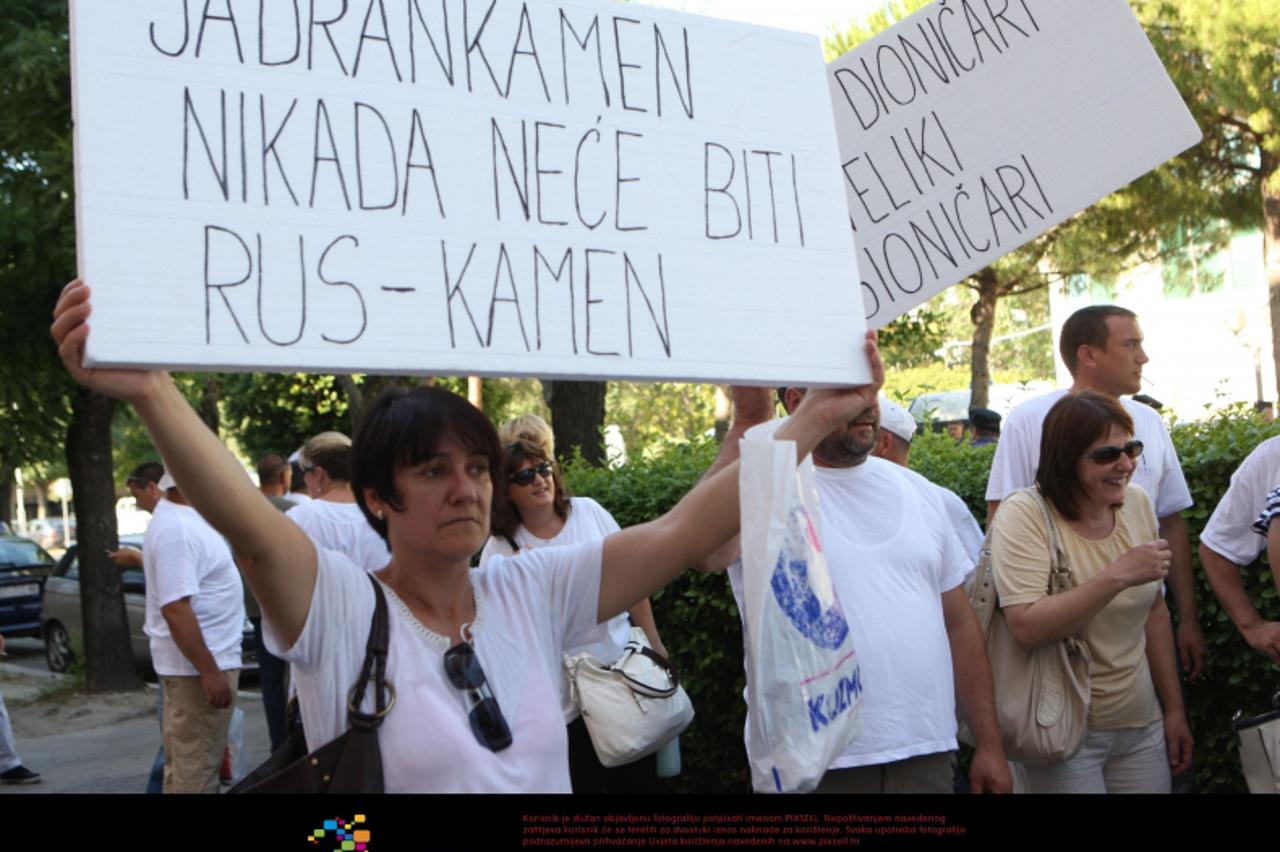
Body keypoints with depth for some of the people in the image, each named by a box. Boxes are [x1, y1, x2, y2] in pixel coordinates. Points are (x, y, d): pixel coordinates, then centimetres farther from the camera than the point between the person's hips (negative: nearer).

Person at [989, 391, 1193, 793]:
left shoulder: (1137, 504, 3)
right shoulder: (1025, 514, -16)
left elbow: (1154, 612, 12)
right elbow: (1026, 628, -28)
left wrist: (1174, 708, 14)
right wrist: (1118, 576, -30)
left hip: (1141, 726, 6)